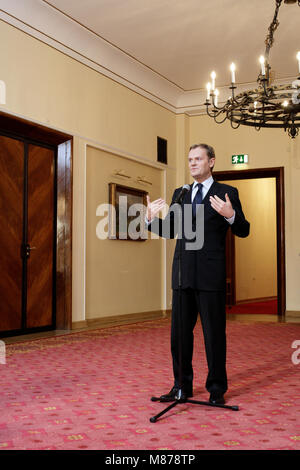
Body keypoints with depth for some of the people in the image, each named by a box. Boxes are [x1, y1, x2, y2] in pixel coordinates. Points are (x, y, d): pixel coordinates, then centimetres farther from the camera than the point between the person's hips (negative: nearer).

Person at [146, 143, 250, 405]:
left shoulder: (227, 193, 2)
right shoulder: (179, 194, 14)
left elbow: (243, 231, -2)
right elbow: (171, 231, 16)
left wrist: (230, 215, -22)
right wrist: (152, 219, -2)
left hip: (211, 275, -4)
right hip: (183, 274, 5)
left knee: (214, 333, 3)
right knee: (179, 333, 10)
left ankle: (217, 388, 16)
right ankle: (182, 386, 23)